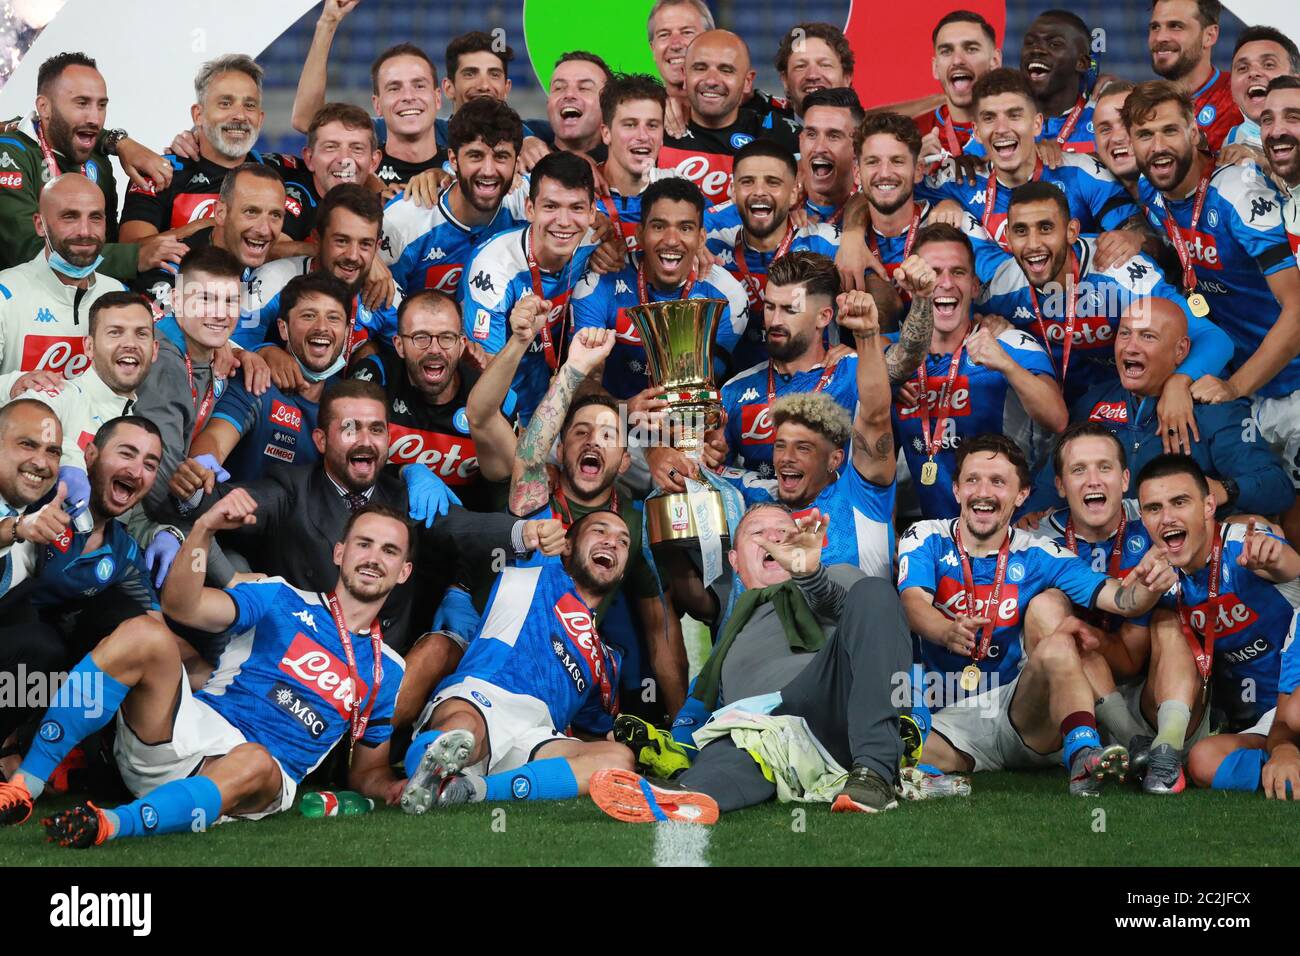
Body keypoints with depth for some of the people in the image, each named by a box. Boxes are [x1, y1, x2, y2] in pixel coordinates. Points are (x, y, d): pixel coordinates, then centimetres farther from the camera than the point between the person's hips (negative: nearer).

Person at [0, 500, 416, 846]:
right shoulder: (283, 601, 13)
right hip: (193, 730, 1)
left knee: (255, 764, -40)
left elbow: (368, 774, 23)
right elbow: (181, 605, -2)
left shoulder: (387, 672, 18)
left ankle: (110, 824, -55)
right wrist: (204, 529, -18)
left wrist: (397, 789, -1)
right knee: (144, 633, -27)